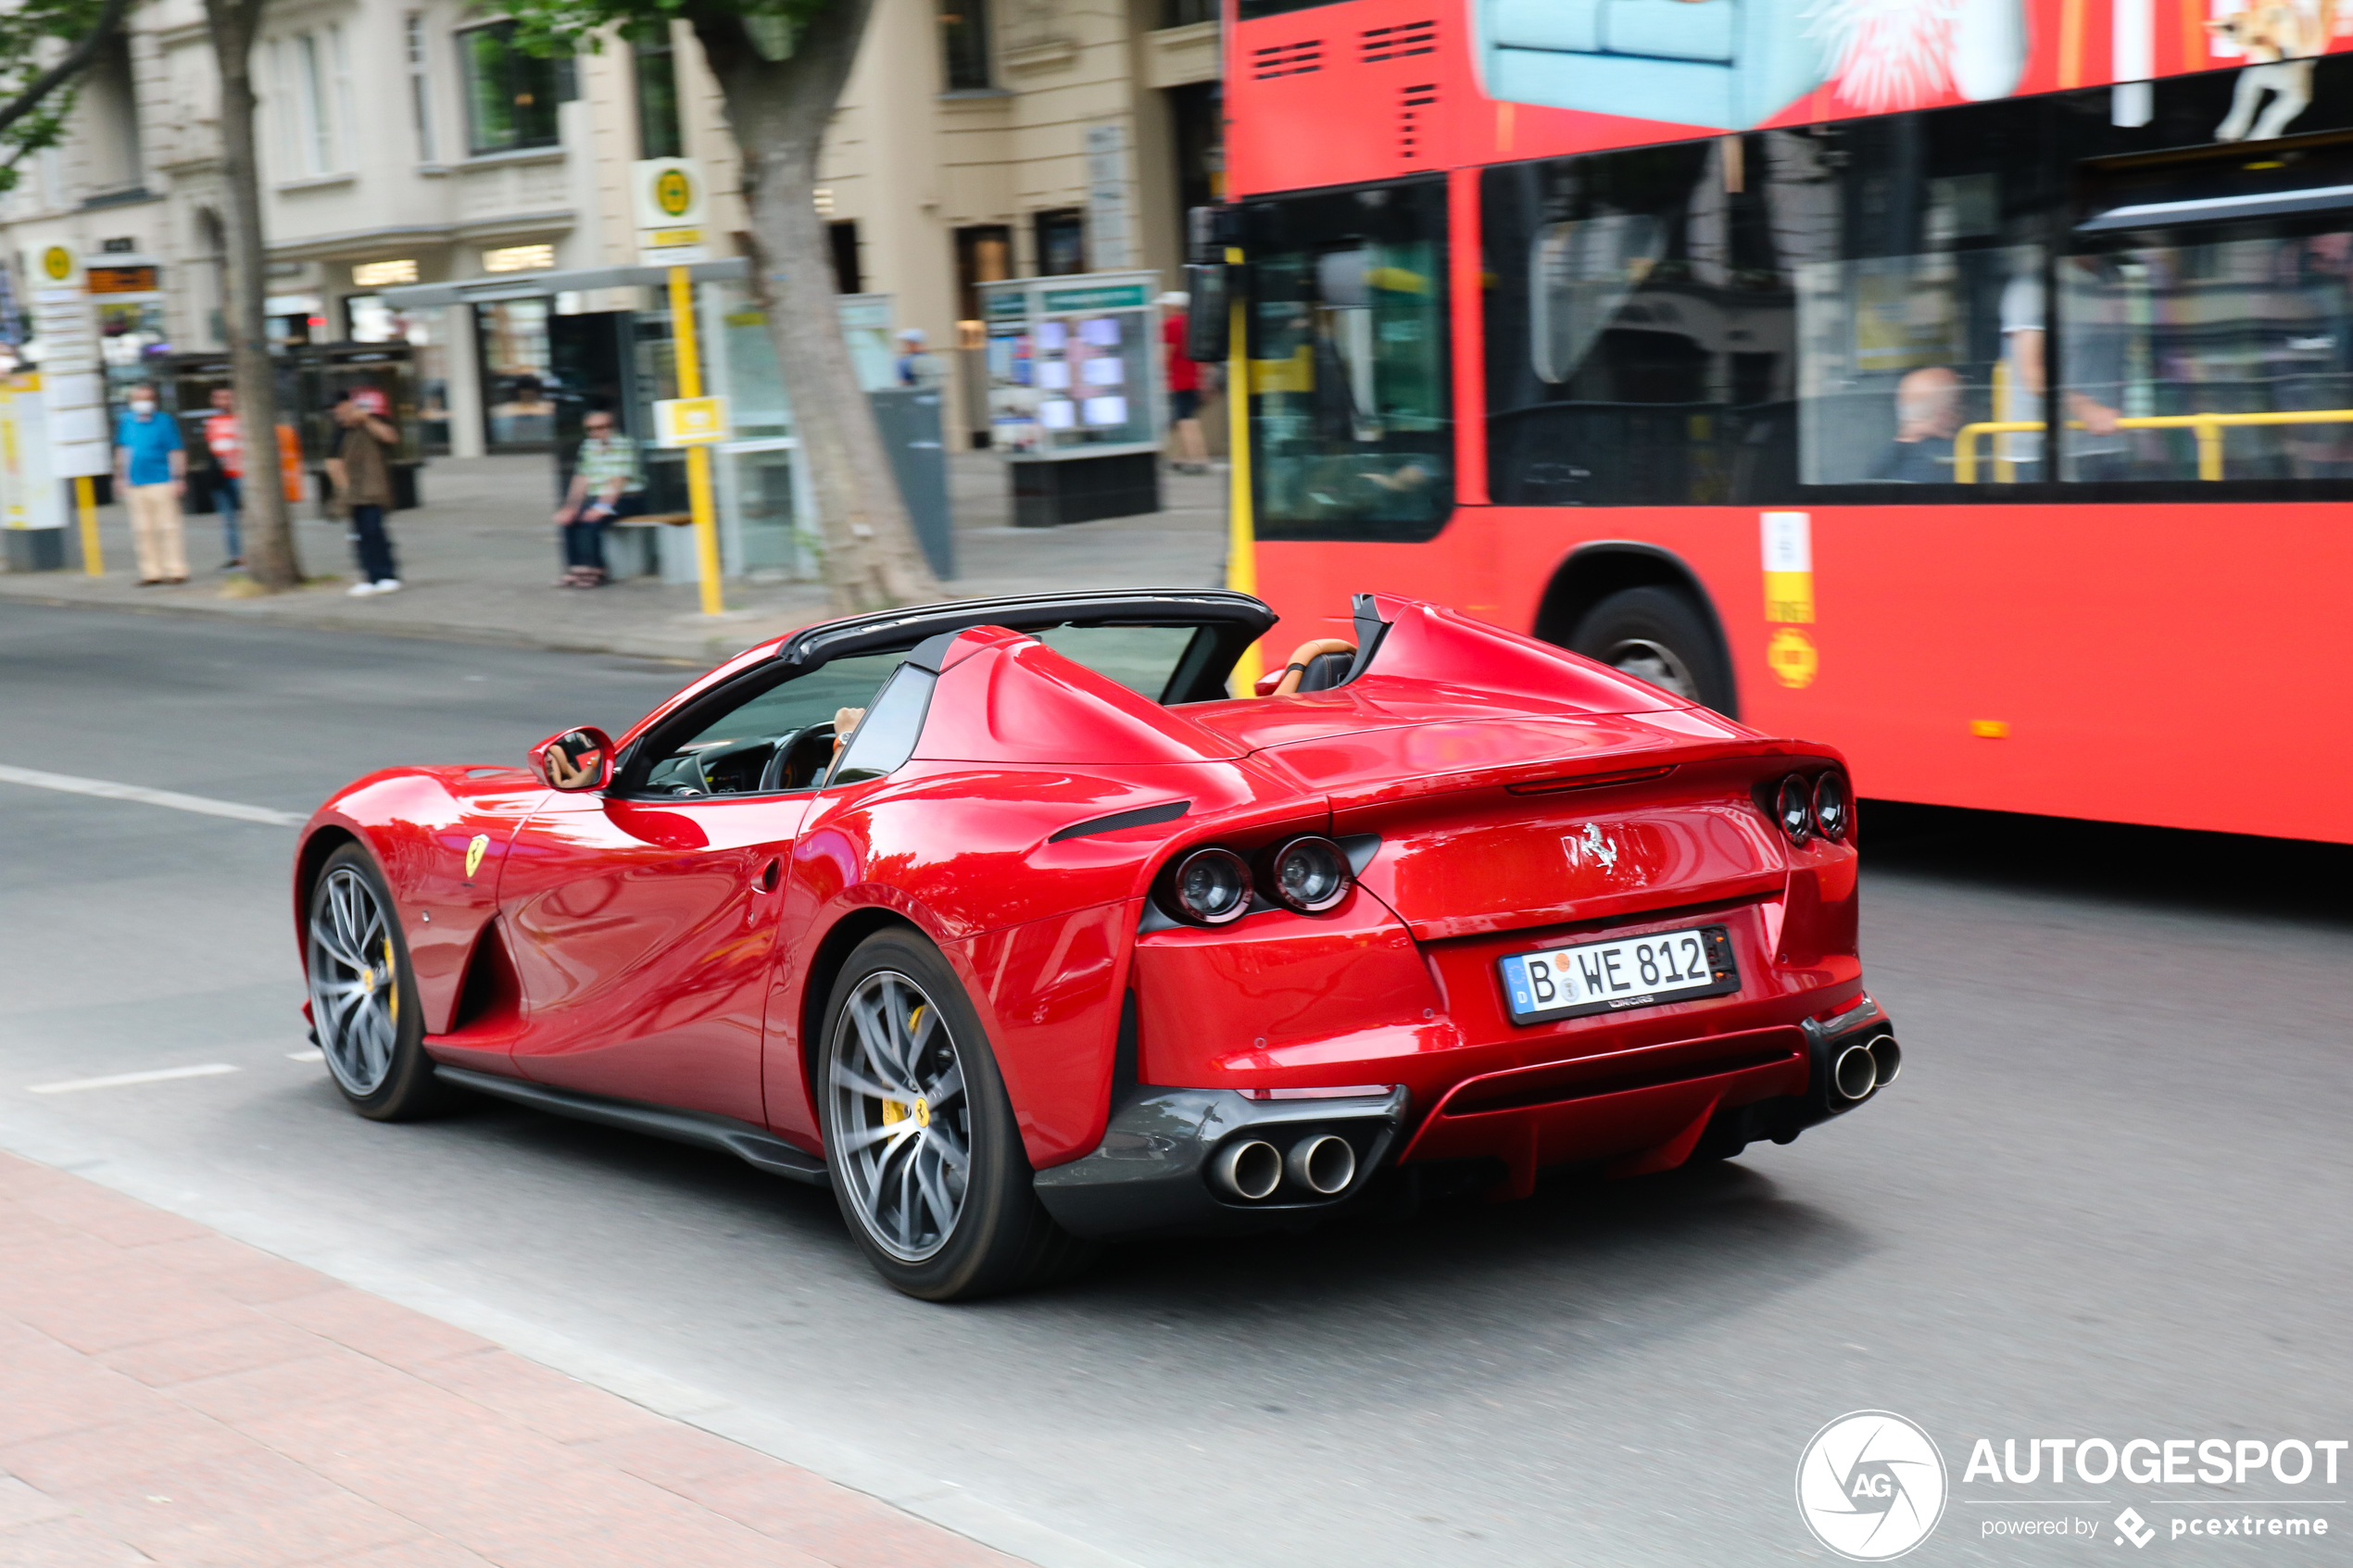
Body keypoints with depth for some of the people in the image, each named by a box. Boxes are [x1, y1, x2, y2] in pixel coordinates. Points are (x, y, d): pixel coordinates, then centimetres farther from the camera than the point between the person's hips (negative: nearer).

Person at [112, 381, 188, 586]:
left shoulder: (165, 421, -4)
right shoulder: (126, 421, 11)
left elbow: (177, 452, -4)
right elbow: (122, 450, 22)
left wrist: (178, 478, -10)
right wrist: (120, 476, 21)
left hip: (161, 482, -5)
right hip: (136, 484, 5)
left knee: (168, 527, -5)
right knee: (143, 530, 7)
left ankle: (176, 570, -2)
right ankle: (151, 571, 13)